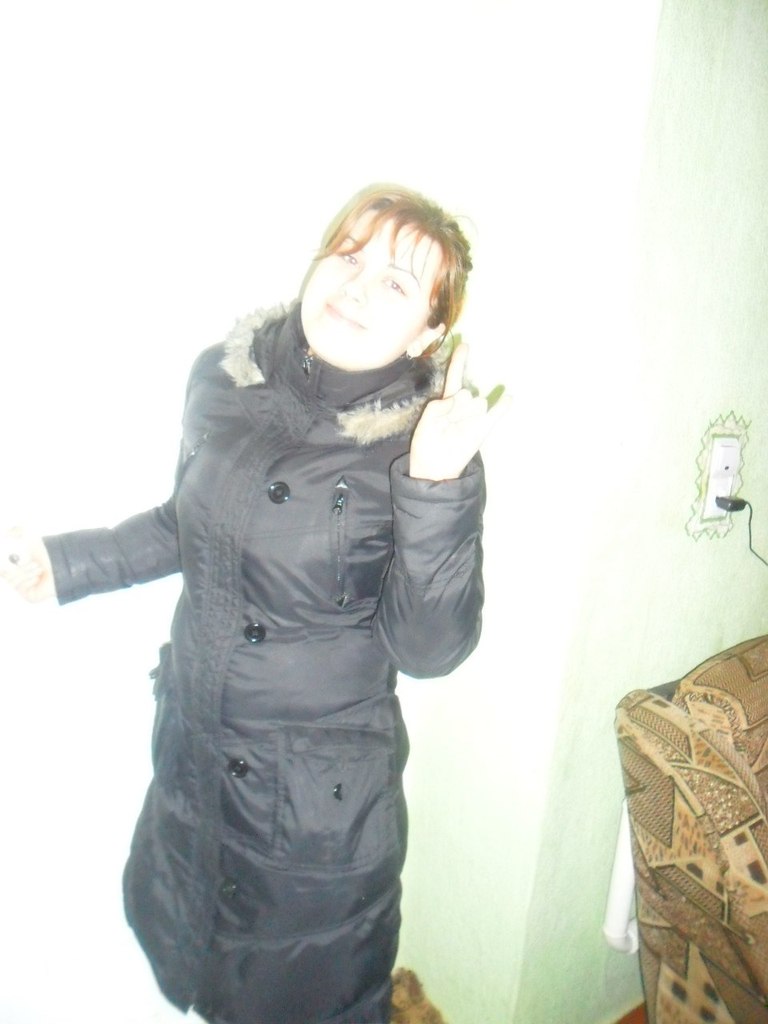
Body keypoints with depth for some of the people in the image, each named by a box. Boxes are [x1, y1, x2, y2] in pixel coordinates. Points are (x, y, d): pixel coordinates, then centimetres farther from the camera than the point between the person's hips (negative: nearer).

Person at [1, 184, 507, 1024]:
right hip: (191, 746, 5)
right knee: (183, 952, 31)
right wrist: (68, 561, 5)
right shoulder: (225, 375, -8)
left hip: (318, 795, -4)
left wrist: (436, 486, -36)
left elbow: (429, 648, -25)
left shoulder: (426, 443, -22)